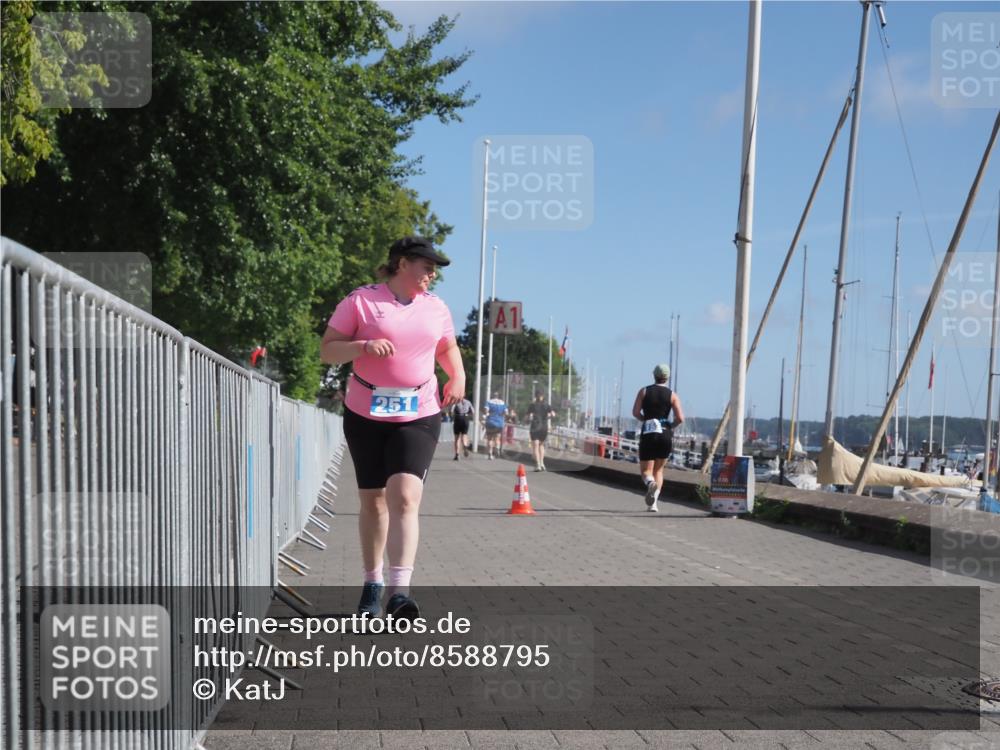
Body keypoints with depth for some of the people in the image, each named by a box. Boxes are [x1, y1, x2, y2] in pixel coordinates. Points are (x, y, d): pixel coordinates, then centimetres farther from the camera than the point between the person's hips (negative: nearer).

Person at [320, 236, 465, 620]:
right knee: (372, 500, 10)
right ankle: (372, 581, 29)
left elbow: (448, 348, 26)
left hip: (419, 416, 1)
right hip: (365, 415, -1)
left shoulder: (436, 307, 10)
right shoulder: (361, 300, -2)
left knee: (404, 496, -17)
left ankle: (399, 591, -23)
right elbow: (328, 350, -4)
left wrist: (457, 376, 6)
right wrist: (364, 346, -22)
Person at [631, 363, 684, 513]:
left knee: (646, 471, 5)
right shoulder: (672, 395, 2)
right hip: (665, 435, 1)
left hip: (648, 434, -1)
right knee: (658, 470, 16)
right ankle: (653, 503, 5)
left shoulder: (644, 391, 4)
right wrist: (671, 426, 13)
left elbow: (635, 412, -6)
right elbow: (680, 418, -7)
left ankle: (650, 483, -31)